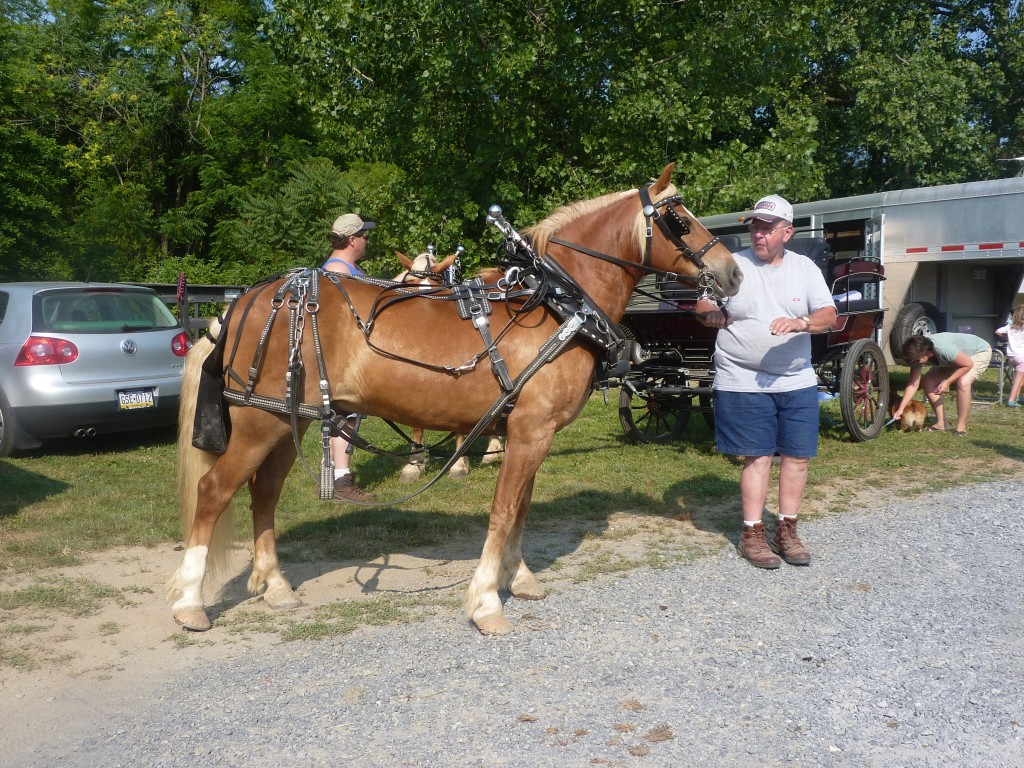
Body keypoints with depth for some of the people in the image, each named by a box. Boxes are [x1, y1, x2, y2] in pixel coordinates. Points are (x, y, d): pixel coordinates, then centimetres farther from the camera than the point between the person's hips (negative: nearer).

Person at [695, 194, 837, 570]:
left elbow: (829, 314, -1)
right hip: (744, 381, -3)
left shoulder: (805, 268, 6)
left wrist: (802, 323, -22)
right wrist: (712, 314, -20)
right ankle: (752, 534, 9)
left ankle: (787, 530, 20)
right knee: (758, 456, -3)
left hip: (797, 381, 3)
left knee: (797, 455, 6)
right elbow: (703, 309, 4)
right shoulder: (733, 265, 0)